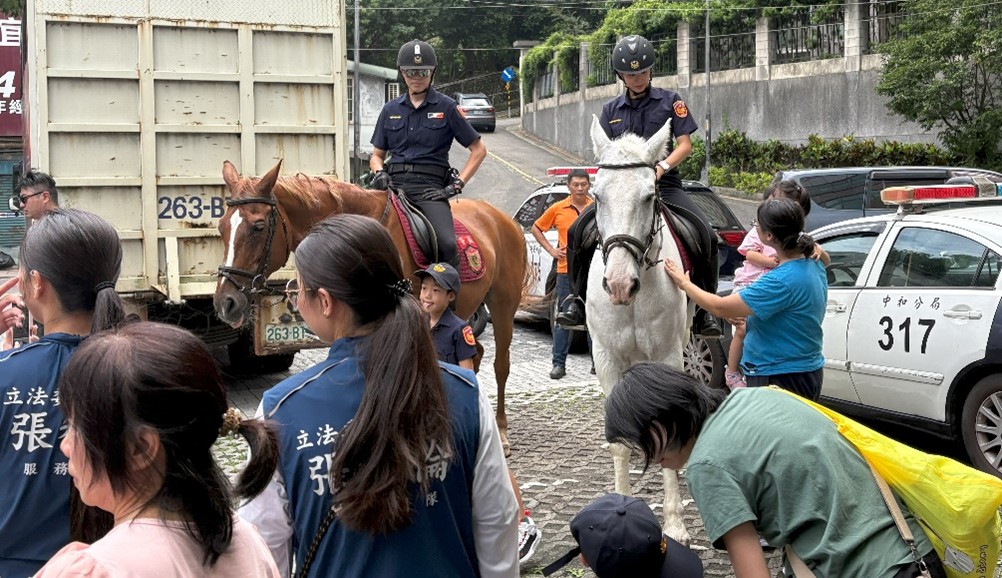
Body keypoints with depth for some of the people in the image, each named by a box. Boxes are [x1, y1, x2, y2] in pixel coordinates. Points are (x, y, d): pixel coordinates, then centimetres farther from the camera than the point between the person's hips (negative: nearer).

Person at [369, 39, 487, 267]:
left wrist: (457, 185, -3)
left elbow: (479, 150, 8)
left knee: (447, 244, -30)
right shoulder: (391, 110, 17)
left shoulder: (446, 107, 7)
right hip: (394, 183, 3)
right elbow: (377, 155, 25)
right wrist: (379, 172, 1)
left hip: (430, 186, -3)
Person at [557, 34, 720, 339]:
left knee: (706, 235, -24)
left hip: (665, 184, -2)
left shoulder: (670, 101, 7)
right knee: (578, 232, -19)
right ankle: (579, 299, -6)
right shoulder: (611, 109, 14)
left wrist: (662, 167, -18)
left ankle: (704, 310, -11)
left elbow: (685, 145, 0)